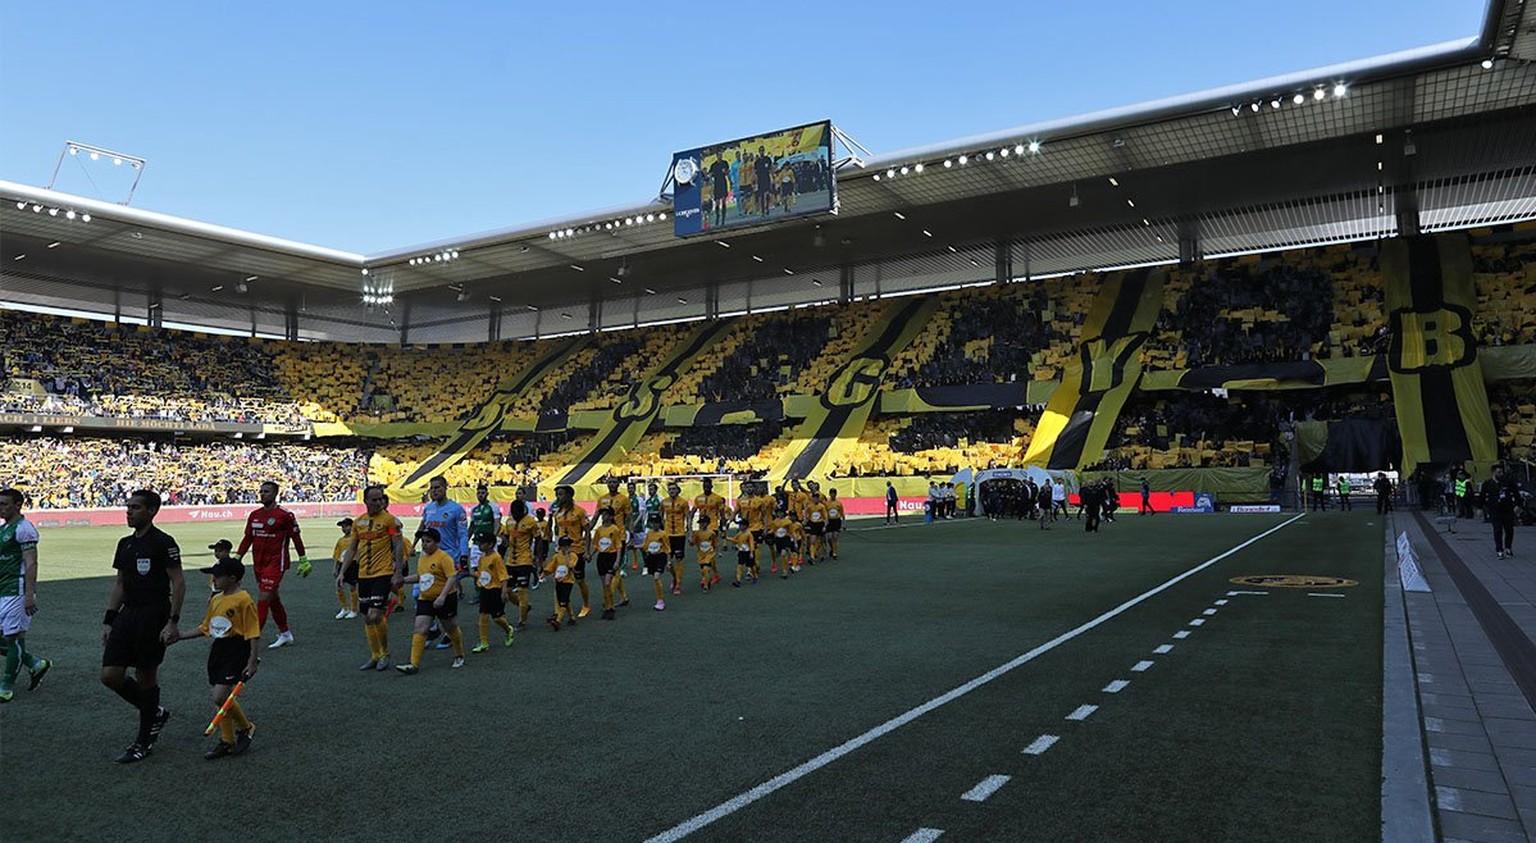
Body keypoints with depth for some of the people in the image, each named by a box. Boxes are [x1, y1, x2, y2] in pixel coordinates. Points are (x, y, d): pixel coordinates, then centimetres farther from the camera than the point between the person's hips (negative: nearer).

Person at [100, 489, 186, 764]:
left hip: (153, 617, -7)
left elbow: (179, 582, -13)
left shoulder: (163, 543, -11)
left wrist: (172, 622, -17)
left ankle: (143, 742, 15)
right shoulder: (125, 544, 13)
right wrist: (109, 620, 14)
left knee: (146, 677, 1)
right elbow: (119, 584, 19)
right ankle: (156, 713, 26)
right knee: (110, 675, 2)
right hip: (127, 615, 7)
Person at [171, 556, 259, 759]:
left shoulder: (243, 600, -15)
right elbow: (205, 628, 21)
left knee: (219, 697, -14)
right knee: (220, 698, 11)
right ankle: (227, 741, 23)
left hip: (236, 652, -9)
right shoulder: (216, 599, 10)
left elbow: (254, 633, -15)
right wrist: (179, 637, 14)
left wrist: (252, 661, -19)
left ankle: (246, 728, 8)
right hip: (218, 651, 9)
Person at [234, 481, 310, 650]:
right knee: (273, 599, 15)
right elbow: (247, 538, 14)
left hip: (276, 563, -7)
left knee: (263, 599, -12)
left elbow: (296, 538, -4)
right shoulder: (254, 515, 9)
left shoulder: (284, 515, -9)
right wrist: (237, 558, 7)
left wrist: (303, 561, 0)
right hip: (259, 564, 7)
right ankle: (285, 634, 28)